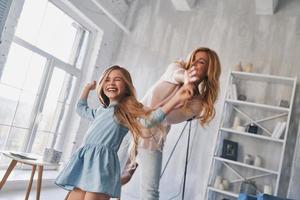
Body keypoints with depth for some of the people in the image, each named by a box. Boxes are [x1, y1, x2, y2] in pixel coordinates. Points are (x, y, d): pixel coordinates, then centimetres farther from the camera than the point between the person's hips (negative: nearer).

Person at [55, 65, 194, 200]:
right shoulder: (100, 111, 23)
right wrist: (88, 87, 48)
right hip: (84, 163, 8)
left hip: (103, 163, -7)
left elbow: (147, 119, -19)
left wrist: (176, 99, -29)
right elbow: (81, 108, 44)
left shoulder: (126, 111, 1)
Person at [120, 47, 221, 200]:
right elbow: (173, 74, -30)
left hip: (152, 140, -1)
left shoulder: (197, 102, -6)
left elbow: (166, 117, -18)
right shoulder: (176, 68, -2)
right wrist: (184, 77, -50)